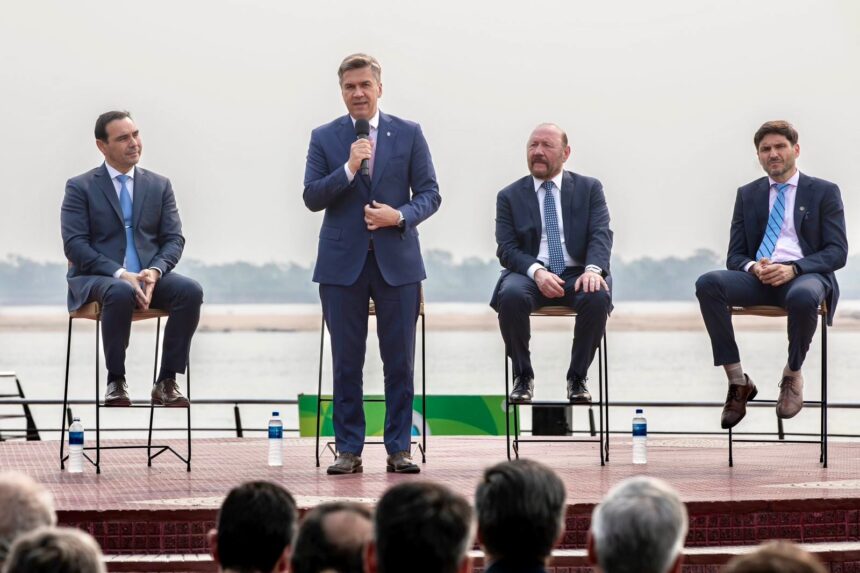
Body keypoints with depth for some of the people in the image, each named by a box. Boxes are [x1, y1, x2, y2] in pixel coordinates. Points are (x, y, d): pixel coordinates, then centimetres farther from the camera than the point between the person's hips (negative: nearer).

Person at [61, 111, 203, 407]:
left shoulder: (159, 185, 12)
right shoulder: (80, 187, 1)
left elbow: (174, 239, 7)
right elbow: (75, 245, -8)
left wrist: (154, 271, -16)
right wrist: (120, 275, -22)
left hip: (149, 275, 4)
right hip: (96, 277, -4)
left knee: (191, 291, -27)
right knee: (121, 293, -39)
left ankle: (166, 382, -20)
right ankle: (115, 381, -23)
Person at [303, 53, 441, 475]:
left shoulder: (409, 134, 5)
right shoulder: (324, 138, 5)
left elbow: (429, 193, 4)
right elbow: (312, 198, -3)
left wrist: (400, 215, -15)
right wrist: (349, 168, -16)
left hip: (397, 260, 0)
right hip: (342, 263, 0)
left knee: (400, 361, 2)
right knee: (346, 362, 3)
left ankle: (399, 448, 9)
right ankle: (348, 450, 8)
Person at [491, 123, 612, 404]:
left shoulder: (589, 188, 10)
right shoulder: (509, 196, 10)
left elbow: (600, 234, -2)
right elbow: (506, 249, 1)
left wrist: (593, 269, -24)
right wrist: (537, 271, -21)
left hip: (576, 274, 0)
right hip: (530, 275, 0)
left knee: (598, 296, -34)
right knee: (511, 295, -35)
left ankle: (577, 377, -13)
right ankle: (523, 375, -12)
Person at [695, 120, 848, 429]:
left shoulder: (824, 192, 10)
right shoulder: (748, 194, 18)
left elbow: (837, 252, 1)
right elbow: (735, 256, 14)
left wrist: (793, 269, -17)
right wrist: (752, 267, -12)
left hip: (805, 276, -3)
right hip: (758, 277, 3)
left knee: (803, 296, -41)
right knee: (707, 283, -29)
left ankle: (792, 374, -10)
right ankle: (738, 382, -24)